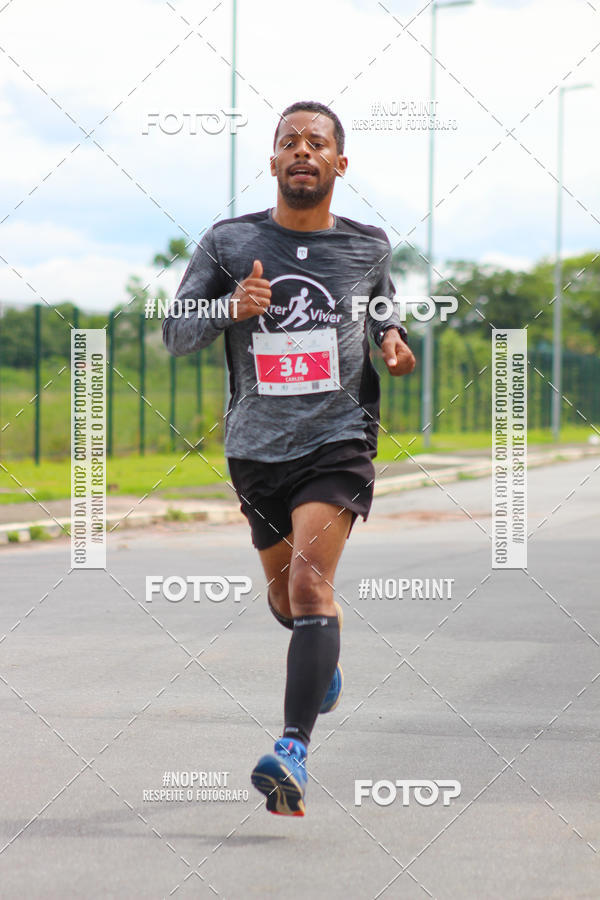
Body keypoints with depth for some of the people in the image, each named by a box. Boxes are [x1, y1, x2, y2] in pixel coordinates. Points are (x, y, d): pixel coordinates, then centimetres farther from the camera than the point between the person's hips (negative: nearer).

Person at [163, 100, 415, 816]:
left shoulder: (369, 246, 5)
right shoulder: (228, 242, 1)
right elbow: (175, 333, 0)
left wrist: (393, 342, 1)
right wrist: (231, 308, -19)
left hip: (339, 441, -2)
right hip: (256, 447, 3)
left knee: (311, 578, -22)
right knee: (282, 589, 18)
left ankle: (293, 750, -30)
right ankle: (325, 658, 54)